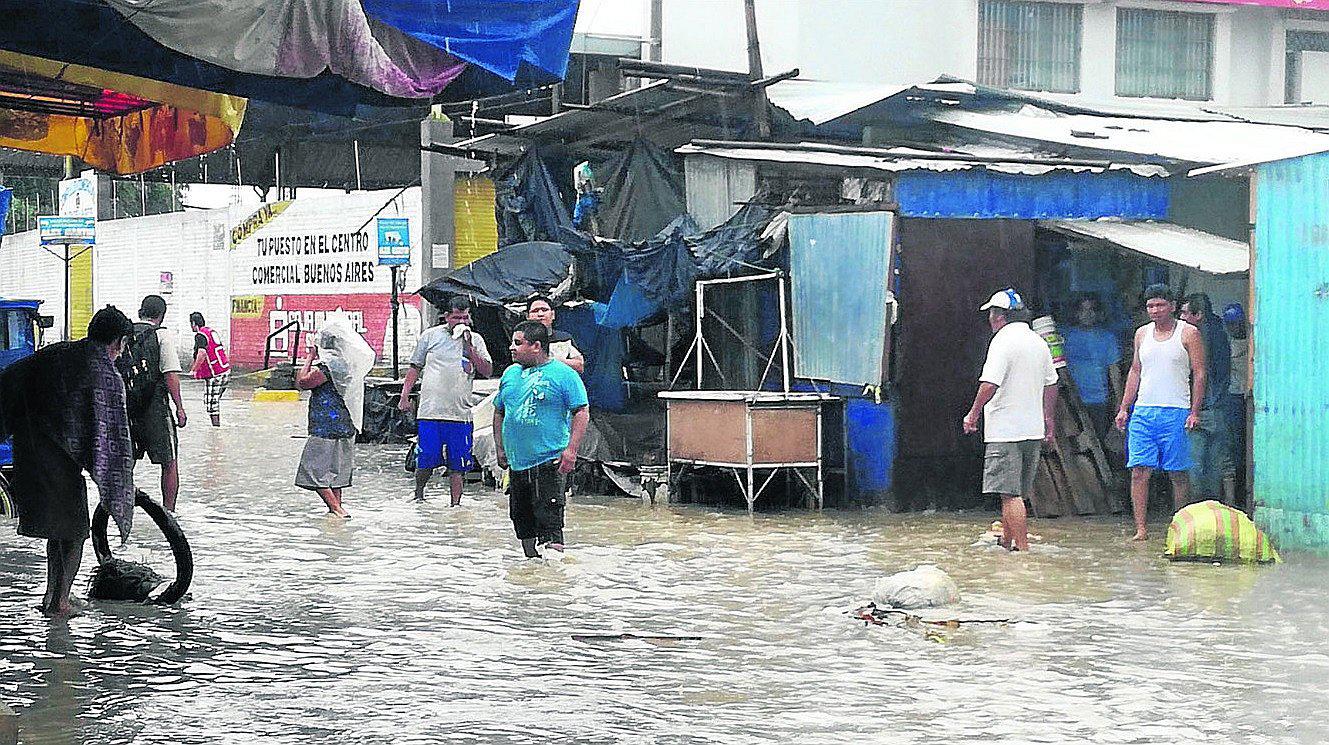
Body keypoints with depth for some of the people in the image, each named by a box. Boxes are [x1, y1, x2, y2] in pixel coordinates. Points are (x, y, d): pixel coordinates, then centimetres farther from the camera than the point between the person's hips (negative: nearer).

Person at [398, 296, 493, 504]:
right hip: (430, 411, -1)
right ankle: (418, 494, 20)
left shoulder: (475, 340, 10)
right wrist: (405, 396, 6)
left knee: (457, 464, 2)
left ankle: (456, 503, 9)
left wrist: (469, 348, -9)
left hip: (460, 414, 1)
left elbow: (487, 371, 1)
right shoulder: (431, 336, 7)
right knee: (427, 460, -3)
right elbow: (415, 368, 13)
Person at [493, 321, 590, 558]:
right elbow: (499, 412, 23)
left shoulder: (563, 374, -5)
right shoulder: (510, 374, 14)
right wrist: (500, 448, 15)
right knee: (521, 517, 13)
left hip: (548, 462, -7)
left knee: (548, 516, -13)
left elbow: (582, 412, -8)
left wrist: (571, 450, -16)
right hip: (517, 463, 7)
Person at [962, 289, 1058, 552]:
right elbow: (1051, 384, 20)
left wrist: (973, 414, -9)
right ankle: (1006, 540, 30)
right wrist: (1048, 419, 30)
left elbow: (990, 384, -20)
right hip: (1033, 429, 9)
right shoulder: (1038, 342, 13)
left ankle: (1022, 548, -12)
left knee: (1009, 493, -8)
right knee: (1016, 492, 18)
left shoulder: (1003, 340, -13)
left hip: (1004, 430, -9)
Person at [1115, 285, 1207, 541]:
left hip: (1175, 413, -4)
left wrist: (1194, 412, -9)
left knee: (1177, 473, 0)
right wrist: (1124, 408, 13)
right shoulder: (1142, 333, 14)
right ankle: (1140, 529, -3)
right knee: (1139, 471, -4)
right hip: (1143, 412, 4)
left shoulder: (1188, 333, 0)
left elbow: (1199, 374, -2)